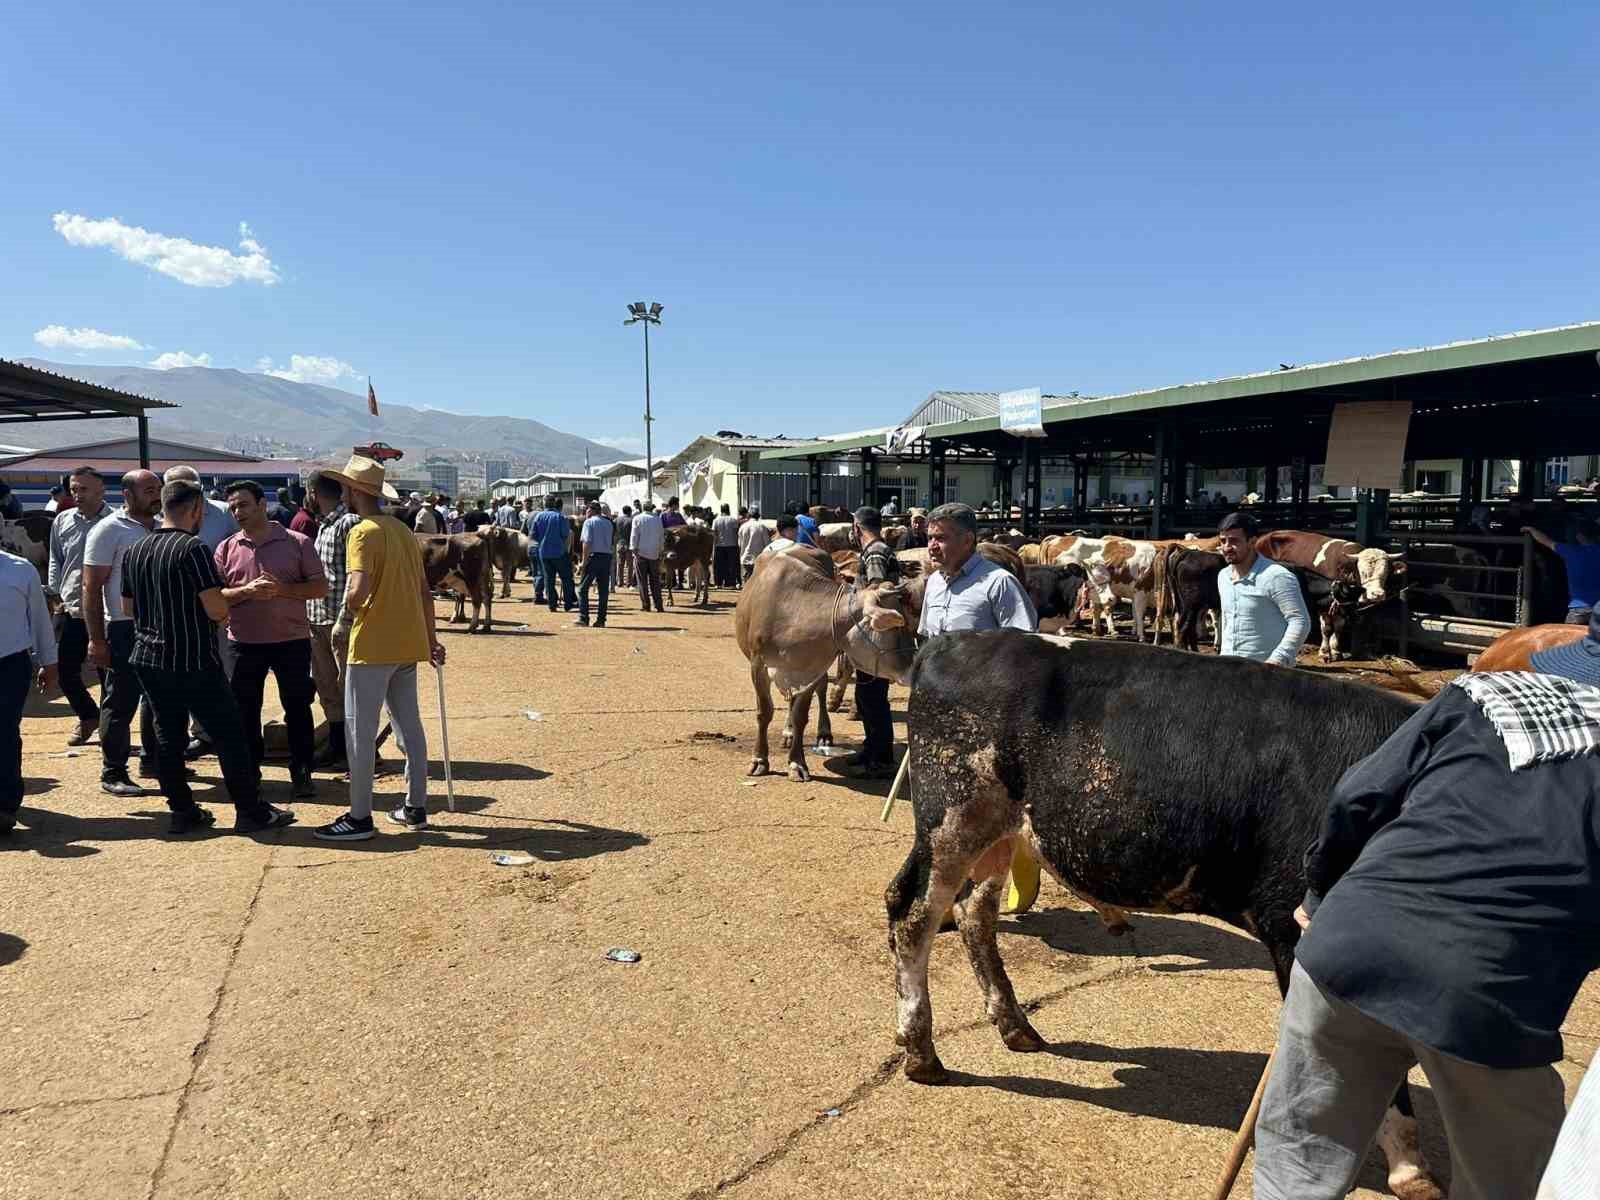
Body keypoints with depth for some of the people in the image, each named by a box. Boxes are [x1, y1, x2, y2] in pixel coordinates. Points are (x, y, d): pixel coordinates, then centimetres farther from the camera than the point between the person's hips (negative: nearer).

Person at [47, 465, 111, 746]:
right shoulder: (62, 521, 6)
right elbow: (56, 561, 16)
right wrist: (55, 594, 8)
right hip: (71, 611, 5)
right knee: (66, 671, 11)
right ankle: (88, 716, 33)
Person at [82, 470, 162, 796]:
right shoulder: (109, 530, -8)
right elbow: (91, 588, -10)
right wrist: (96, 639, -15)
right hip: (125, 629, -6)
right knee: (120, 704, 0)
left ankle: (152, 760, 28)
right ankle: (112, 774, 9)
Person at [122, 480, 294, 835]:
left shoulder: (133, 552, 7)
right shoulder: (193, 549, -16)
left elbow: (128, 605, 17)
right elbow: (218, 610, -20)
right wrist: (222, 594, 1)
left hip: (149, 659, 7)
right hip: (194, 662, -7)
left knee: (168, 736, 12)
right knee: (230, 736, 1)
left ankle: (183, 811, 18)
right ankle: (251, 811, 5)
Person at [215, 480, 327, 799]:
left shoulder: (297, 543, -2)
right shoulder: (227, 549, 5)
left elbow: (320, 587, -4)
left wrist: (281, 589, -18)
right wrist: (247, 591, -17)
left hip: (291, 640, -2)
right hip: (244, 642, 2)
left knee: (298, 708, 5)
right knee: (245, 711, 9)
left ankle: (301, 773, 17)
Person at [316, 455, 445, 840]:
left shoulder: (364, 532, -12)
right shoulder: (403, 530, 12)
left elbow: (358, 590, -25)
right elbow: (424, 591, 15)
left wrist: (343, 623, -6)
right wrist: (431, 639, 20)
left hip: (372, 647, -8)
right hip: (407, 645, 8)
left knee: (360, 733, 1)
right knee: (409, 727, 13)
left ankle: (360, 817, 7)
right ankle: (415, 808, 20)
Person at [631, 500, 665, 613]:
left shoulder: (637, 519, -3)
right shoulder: (657, 519, 6)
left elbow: (634, 536, -5)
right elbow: (661, 537, 9)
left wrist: (634, 550, -1)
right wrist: (660, 552, 15)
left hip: (641, 553, -2)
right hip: (654, 553, 2)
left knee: (642, 581, 3)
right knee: (655, 581, 6)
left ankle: (645, 605, 1)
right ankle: (659, 606, 2)